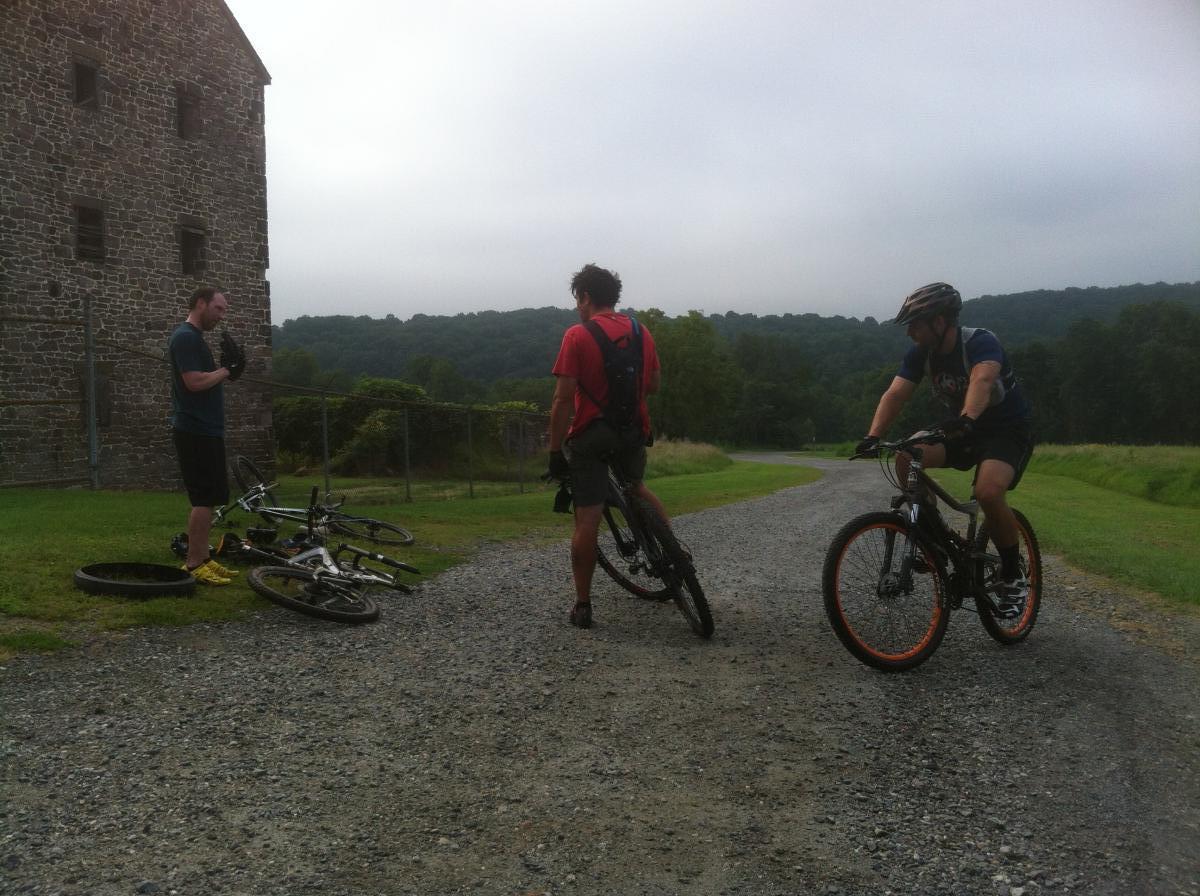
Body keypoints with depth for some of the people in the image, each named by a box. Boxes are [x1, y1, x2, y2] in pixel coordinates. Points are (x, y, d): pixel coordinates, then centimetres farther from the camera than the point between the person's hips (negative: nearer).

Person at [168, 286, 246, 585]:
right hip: (196, 432, -10)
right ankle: (194, 565, -4)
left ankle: (202, 558, 18)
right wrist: (226, 369, -10)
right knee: (205, 499, -9)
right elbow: (195, 382, -23)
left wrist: (228, 368, 3)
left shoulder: (196, 338, 19)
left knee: (209, 499, 12)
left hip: (206, 431, 10)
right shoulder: (186, 337, -13)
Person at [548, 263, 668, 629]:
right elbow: (654, 385, 13)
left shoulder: (577, 336, -10)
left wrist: (555, 451, -10)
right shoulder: (641, 331, 6)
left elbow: (563, 398, -14)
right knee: (637, 487, 32)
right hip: (634, 431, 5)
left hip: (590, 434, -5)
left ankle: (582, 606, 5)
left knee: (587, 519, -1)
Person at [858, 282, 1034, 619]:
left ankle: (1014, 576, -9)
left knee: (988, 492, -33)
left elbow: (982, 379, -45)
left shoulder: (980, 343, -25)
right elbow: (895, 394, -18)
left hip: (1009, 430, -6)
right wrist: (873, 436, -34)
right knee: (906, 458, -22)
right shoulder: (920, 354, -7)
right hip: (962, 429, 6)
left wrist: (966, 419, -65)